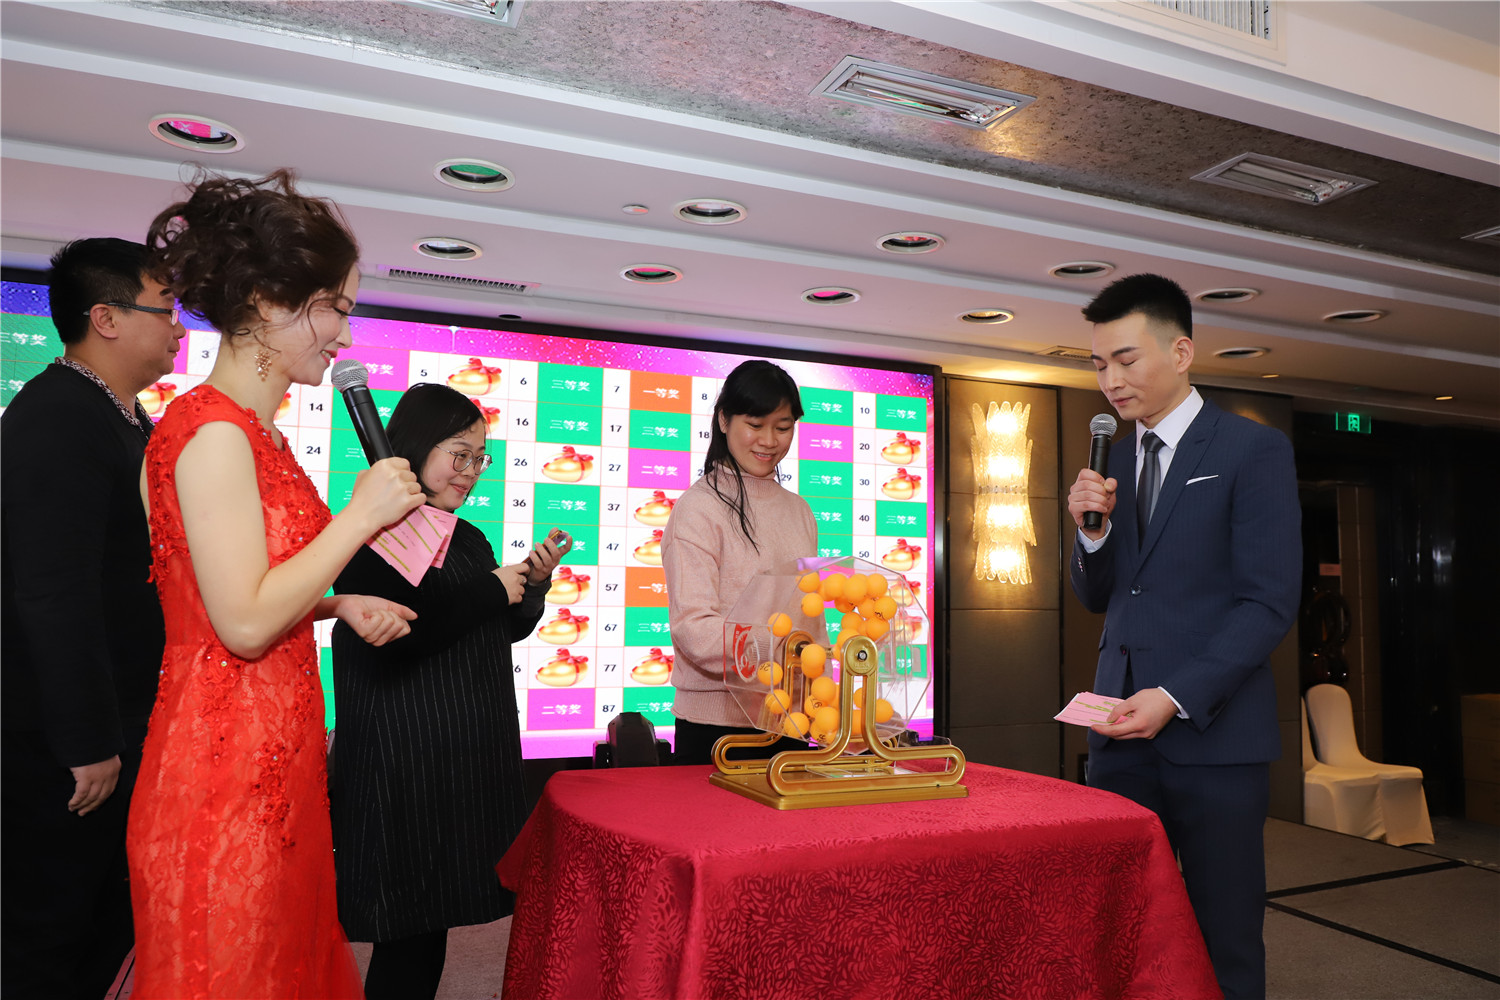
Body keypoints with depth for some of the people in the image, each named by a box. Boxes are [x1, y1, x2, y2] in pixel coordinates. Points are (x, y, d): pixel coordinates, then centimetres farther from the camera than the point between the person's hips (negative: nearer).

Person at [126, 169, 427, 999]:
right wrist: (361, 516, -17)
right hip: (226, 766, -9)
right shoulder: (215, 432, -18)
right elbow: (245, 624, -22)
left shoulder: (251, 430, 12)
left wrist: (340, 606, 7)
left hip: (273, 759, 9)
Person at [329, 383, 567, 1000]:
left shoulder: (467, 540, 14)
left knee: (430, 922, 14)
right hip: (403, 760, -8)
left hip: (472, 757, 8)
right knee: (411, 931, -1)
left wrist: (532, 586, 0)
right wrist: (492, 590, -16)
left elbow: (502, 632, 19)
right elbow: (392, 638, -23)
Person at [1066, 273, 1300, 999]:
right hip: (1122, 729, 5)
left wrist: (1176, 697, -18)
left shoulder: (1255, 451, -3)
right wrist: (1092, 529, -4)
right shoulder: (1114, 460, 13)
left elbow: (1269, 602, -10)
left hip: (1214, 734, -5)